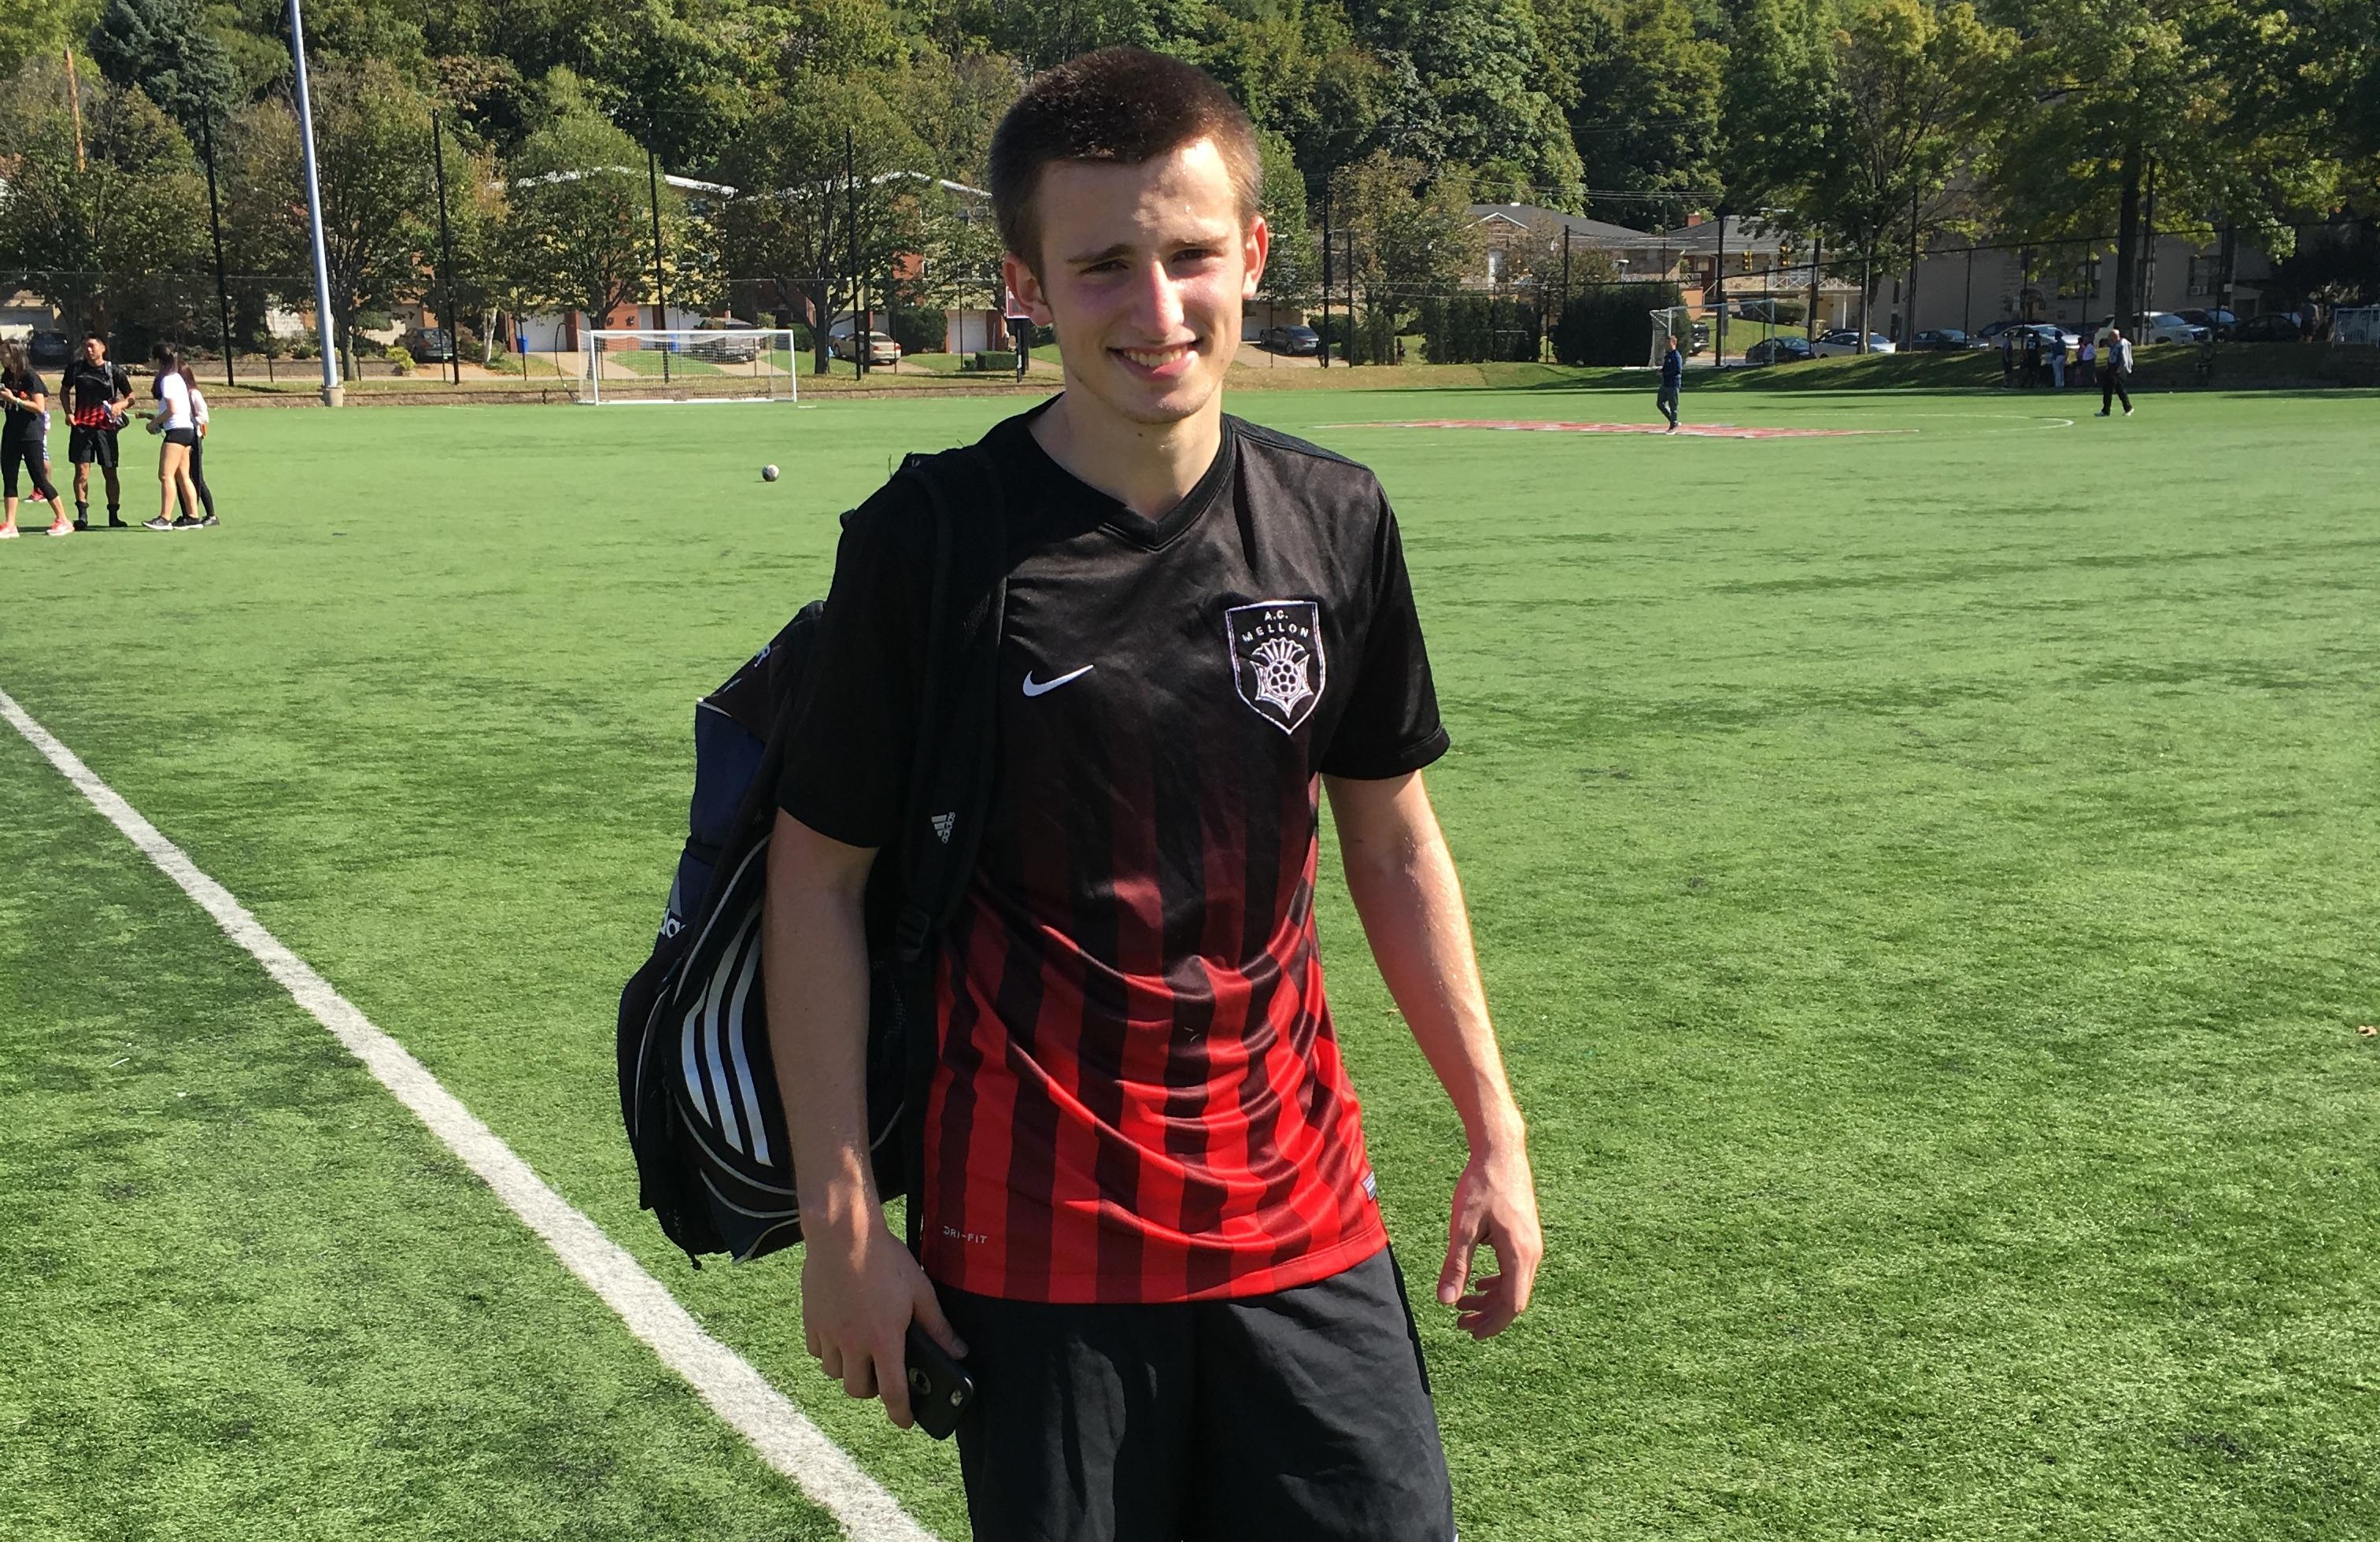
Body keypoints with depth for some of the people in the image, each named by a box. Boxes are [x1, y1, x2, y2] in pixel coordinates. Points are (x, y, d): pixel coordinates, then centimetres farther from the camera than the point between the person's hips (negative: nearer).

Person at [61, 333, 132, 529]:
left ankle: (114, 516, 13)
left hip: (106, 426, -1)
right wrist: (68, 413, 6)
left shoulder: (114, 370, 2)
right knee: (82, 471, -5)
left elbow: (130, 398, 7)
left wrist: (118, 406, -14)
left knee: (110, 473, 4)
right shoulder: (75, 368, 6)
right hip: (81, 426, 1)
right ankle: (82, 515, -3)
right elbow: (65, 391, 21)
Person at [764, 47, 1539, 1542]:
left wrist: (1494, 1129, 8)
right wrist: (842, 1212, -7)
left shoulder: (1339, 523, -1)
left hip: (1301, 1213, 3)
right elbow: (819, 874, -6)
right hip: (1035, 1241, -3)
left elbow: (1395, 845, 8)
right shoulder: (929, 542, -12)